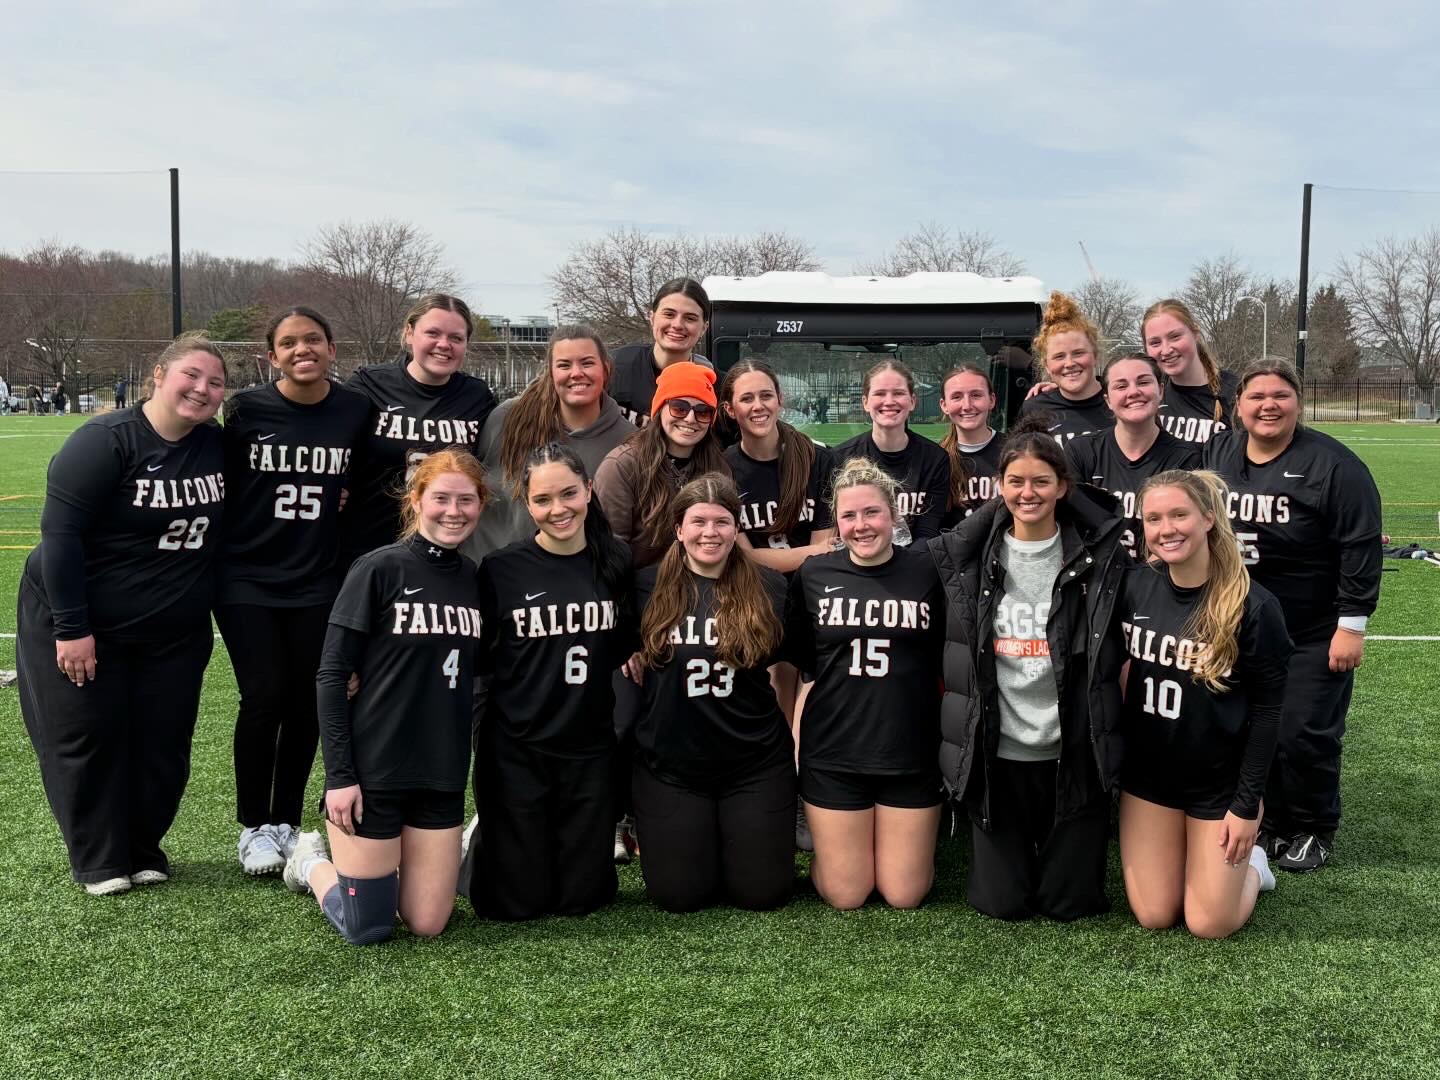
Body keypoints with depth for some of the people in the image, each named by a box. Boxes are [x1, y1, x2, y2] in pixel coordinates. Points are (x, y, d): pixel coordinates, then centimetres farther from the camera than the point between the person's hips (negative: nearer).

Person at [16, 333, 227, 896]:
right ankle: (100, 863, 18)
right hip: (83, 627, -5)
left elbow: (231, 522, 16)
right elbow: (60, 533, -21)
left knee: (162, 743, 9)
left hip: (175, 632, 5)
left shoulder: (218, 446, 0)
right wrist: (70, 627, -23)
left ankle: (144, 850, 27)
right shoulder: (106, 441, -18)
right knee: (88, 741, 4)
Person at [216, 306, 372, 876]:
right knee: (264, 698, -7)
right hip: (248, 579, -2)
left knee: (306, 703, 5)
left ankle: (287, 823, 22)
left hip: (317, 582, 2)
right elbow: (225, 486, 3)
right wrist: (214, 559, 5)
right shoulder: (247, 409, -4)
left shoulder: (356, 411, -1)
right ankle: (254, 827, 11)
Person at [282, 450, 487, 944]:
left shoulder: (474, 578, 6)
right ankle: (312, 861, 31)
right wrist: (339, 774, -14)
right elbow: (330, 675, -10)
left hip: (442, 774, 5)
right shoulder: (378, 569, -10)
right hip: (373, 769, -5)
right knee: (368, 928, 2)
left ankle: (384, 863, 35)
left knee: (427, 924, 5)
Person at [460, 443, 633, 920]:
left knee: (582, 895, 7)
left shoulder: (617, 563, 0)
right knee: (517, 900, 3)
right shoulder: (500, 569, -9)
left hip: (589, 749, 3)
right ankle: (479, 845, 33)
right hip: (515, 750, -2)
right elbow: (476, 661, -2)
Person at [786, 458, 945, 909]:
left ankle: (911, 840, 36)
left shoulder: (927, 571, -3)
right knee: (845, 896, 4)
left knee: (904, 895, 6)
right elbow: (794, 658, 9)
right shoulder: (813, 574, -1)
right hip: (833, 754, 0)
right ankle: (826, 848, 35)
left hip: (911, 753, 0)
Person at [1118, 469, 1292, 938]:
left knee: (1209, 925, 4)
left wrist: (1248, 805, -12)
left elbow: (1266, 710, -13)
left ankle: (1249, 863, 33)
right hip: (1148, 773, 3)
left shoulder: (1253, 606, -19)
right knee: (1154, 916, 7)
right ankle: (1194, 856, 37)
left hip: (1221, 781, -3)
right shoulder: (1134, 587, -8)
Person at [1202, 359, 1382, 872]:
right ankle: (1268, 822, 27)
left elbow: (1360, 548, -14)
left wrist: (1352, 624, -16)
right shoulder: (1215, 454, 1)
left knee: (1304, 734, -1)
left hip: (1315, 635, -5)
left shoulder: (1333, 465, -14)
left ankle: (1312, 830, 20)